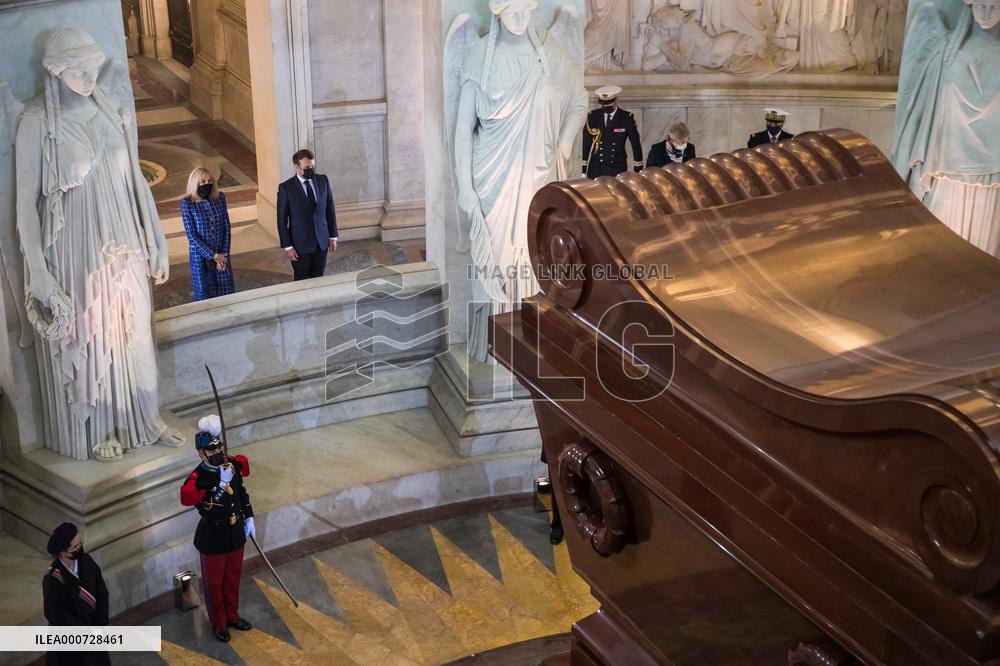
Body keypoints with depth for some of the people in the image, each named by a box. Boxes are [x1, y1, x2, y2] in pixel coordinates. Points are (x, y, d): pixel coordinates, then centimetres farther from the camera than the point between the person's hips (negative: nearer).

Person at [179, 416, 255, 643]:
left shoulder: (233, 466, -6)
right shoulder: (198, 477, -24)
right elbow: (186, 497, -46)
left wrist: (248, 518, 10)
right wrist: (218, 482, -50)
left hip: (235, 532, 5)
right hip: (212, 537, -5)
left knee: (233, 577, 23)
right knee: (214, 581, 13)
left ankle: (232, 615, 44)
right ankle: (218, 623, 33)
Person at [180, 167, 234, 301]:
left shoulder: (220, 198, -2)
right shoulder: (187, 203, -12)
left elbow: (227, 228, 1)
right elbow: (191, 235, -13)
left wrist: (224, 254, -7)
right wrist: (213, 255, -15)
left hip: (221, 254, 3)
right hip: (201, 256, -3)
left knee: (226, 293, 7)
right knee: (204, 294, 7)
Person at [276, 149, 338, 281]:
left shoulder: (323, 181, 1)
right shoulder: (286, 188, -10)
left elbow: (330, 209, 8)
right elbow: (282, 220, -6)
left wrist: (333, 236, 8)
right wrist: (287, 246, -9)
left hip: (321, 241, 3)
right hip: (300, 244, -3)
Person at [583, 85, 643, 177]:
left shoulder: (627, 118, -2)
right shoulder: (592, 116, 2)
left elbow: (636, 145, 4)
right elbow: (586, 144, 6)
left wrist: (638, 170, 4)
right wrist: (584, 170, 3)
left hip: (618, 170, -1)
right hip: (595, 169, 1)